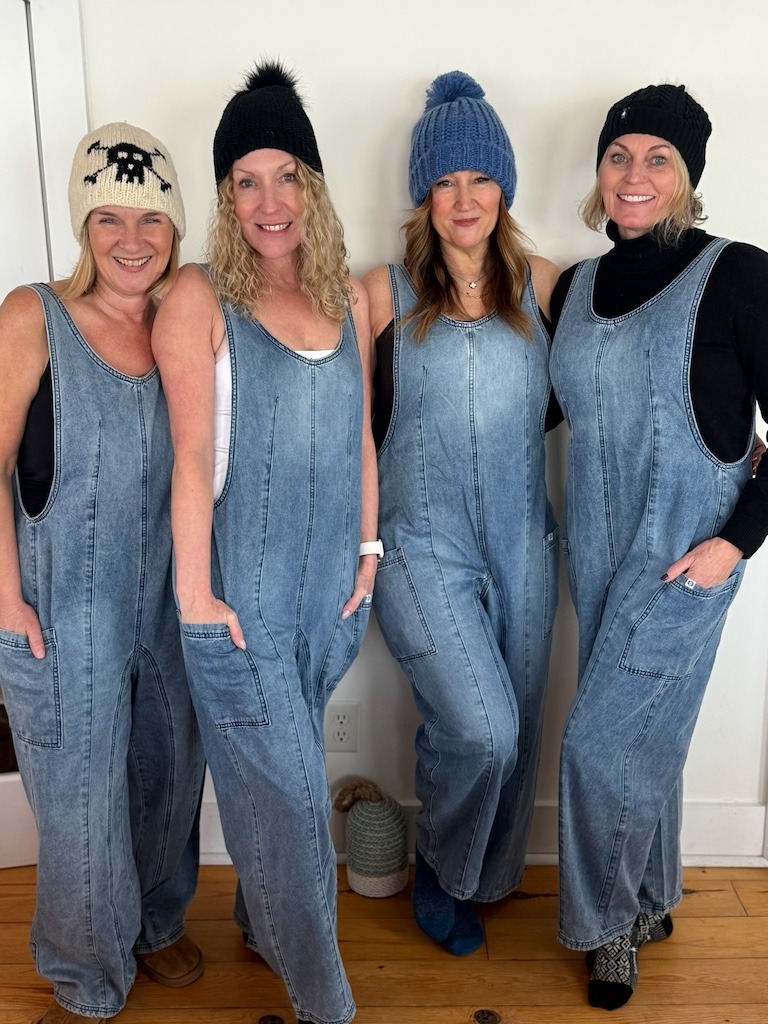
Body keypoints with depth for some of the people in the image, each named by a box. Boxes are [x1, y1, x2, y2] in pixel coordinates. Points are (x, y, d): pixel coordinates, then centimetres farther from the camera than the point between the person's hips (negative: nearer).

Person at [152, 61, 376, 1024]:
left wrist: (368, 548, 11)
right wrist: (195, 597, -11)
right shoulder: (199, 299, -10)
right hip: (244, 586, -4)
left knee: (271, 774, 21)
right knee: (289, 790, 4)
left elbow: (359, 433, 10)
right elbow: (191, 458, -12)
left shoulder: (349, 296, 6)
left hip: (331, 580, 5)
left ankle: (261, 921, 46)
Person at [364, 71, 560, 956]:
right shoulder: (384, 293, -3)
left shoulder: (541, 283, 5)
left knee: (513, 729, 13)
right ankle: (439, 871, 21)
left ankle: (489, 875, 41)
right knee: (481, 729, -12)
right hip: (423, 545, -3)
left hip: (522, 544, 4)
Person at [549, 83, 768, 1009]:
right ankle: (649, 903, 38)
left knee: (602, 741, -3)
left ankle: (610, 922, 24)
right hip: (597, 550, 5)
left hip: (685, 553, -5)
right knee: (644, 736, 17)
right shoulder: (575, 287, 8)